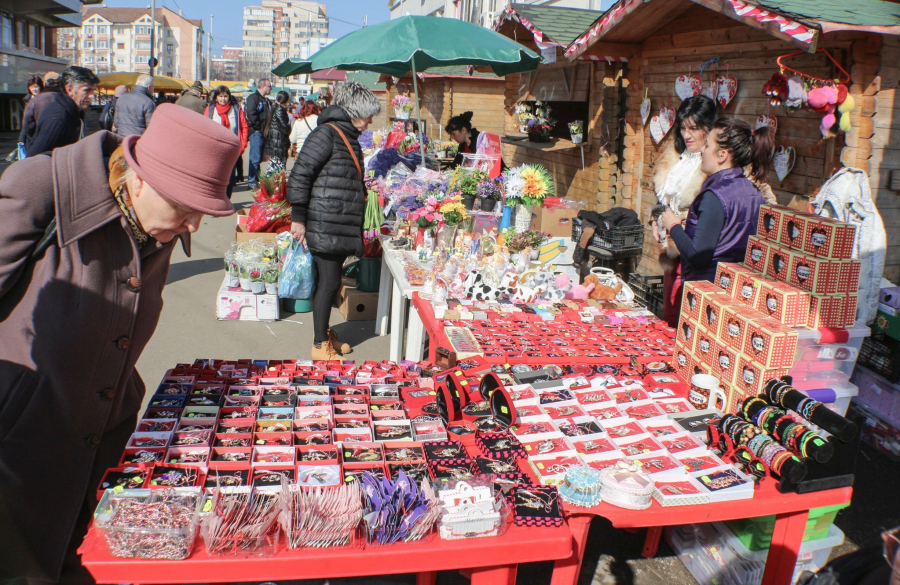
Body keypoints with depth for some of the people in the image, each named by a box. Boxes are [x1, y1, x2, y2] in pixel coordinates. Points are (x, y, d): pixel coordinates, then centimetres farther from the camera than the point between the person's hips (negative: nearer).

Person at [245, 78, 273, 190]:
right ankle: (252, 183, -5)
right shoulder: (253, 97, -8)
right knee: (255, 158, -8)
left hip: (263, 133, 9)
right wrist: (257, 128, -15)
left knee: (259, 158, 13)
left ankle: (256, 180, 20)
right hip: (256, 132, -9)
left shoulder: (266, 100, 21)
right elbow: (251, 114, -18)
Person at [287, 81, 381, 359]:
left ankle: (324, 331, 29)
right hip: (325, 227, -9)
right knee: (328, 283, -4)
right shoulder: (326, 134, -12)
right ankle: (320, 346, 6)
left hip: (342, 227, 9)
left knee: (330, 282, 15)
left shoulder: (349, 137, 16)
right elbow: (299, 175, -14)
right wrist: (297, 218, -15)